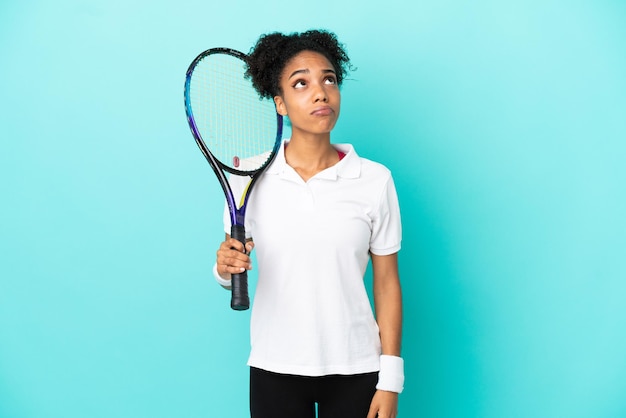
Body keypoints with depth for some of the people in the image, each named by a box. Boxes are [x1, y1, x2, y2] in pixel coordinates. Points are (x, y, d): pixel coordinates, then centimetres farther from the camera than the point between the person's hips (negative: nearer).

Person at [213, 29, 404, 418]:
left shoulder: (375, 180, -6)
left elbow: (387, 284, -2)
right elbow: (232, 263, 5)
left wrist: (390, 381, -4)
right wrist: (226, 266, -19)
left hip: (355, 370, 0)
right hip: (275, 368, 1)